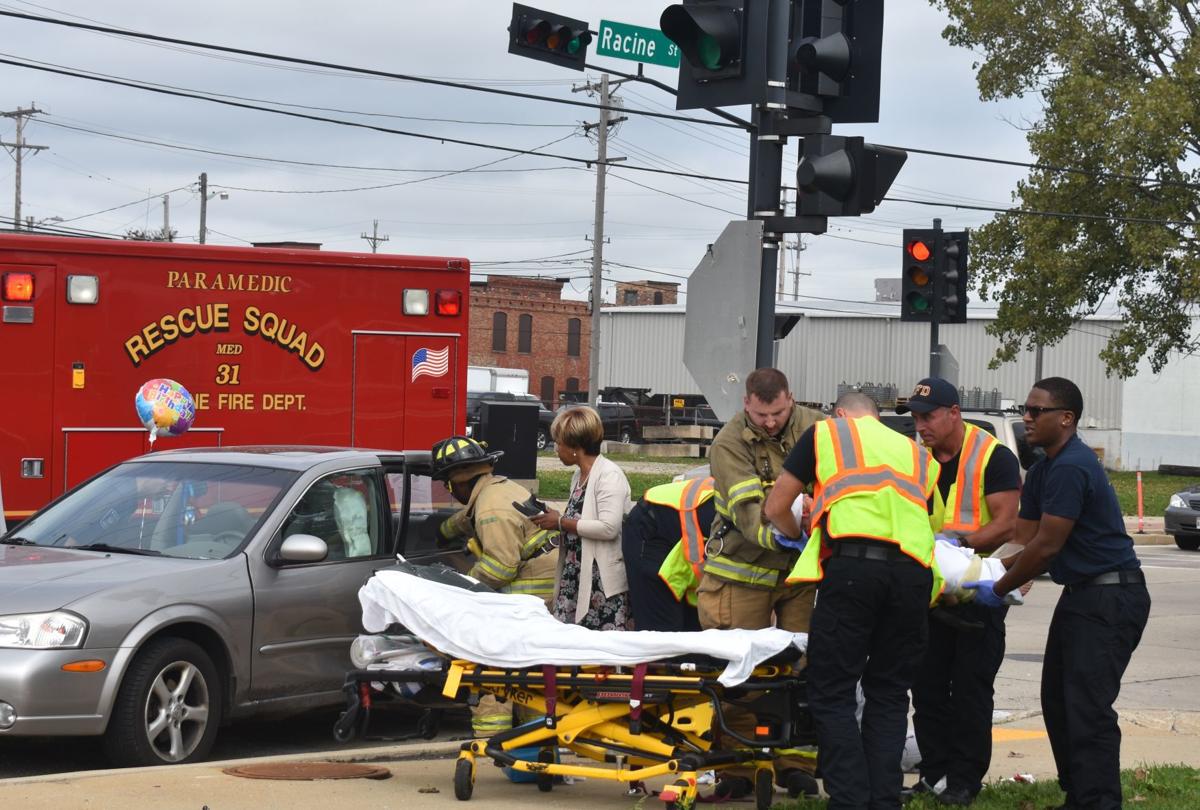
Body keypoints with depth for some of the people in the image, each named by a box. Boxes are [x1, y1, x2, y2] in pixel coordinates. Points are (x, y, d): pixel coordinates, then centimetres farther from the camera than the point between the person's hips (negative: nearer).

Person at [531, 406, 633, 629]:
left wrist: (561, 523, -13)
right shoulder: (579, 476, 17)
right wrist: (552, 518, 9)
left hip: (603, 580, -9)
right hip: (575, 577, 9)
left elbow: (609, 528, -21)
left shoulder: (609, 475, -12)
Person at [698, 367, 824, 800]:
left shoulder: (814, 427, -2)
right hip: (744, 571, -3)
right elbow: (747, 509, -23)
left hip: (802, 569, 3)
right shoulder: (729, 444, -12)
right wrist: (775, 535, -43)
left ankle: (796, 763, 12)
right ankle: (737, 770, 5)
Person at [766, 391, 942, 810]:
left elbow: (775, 508, 20)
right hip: (912, 571, 4)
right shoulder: (917, 454, 29)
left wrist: (800, 538, 39)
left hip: (851, 566, -4)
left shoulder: (825, 433, 19)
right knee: (888, 696, 13)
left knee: (833, 696, 1)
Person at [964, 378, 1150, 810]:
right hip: (1080, 595, 11)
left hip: (1109, 598, -11)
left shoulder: (1071, 467, -19)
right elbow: (1027, 541, 14)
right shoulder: (1042, 470, 13)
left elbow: (1046, 547, -19)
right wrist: (986, 573, 1)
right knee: (1058, 700, 11)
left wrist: (998, 590, -8)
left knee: (1088, 708, -13)